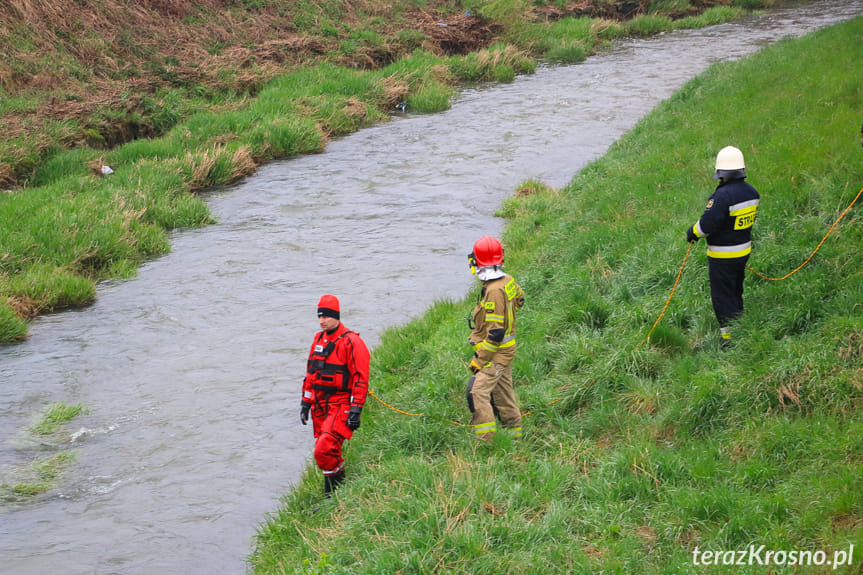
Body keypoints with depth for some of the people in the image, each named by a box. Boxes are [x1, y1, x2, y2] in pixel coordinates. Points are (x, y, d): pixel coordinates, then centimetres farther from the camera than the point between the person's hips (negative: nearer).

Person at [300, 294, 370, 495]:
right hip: (320, 405, 8)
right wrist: (305, 401, 18)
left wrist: (355, 410, -18)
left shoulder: (351, 342, -11)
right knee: (328, 453, 11)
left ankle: (332, 495, -8)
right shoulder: (319, 339, 13)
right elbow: (311, 372, 21)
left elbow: (360, 378, -14)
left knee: (324, 451, -19)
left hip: (341, 405, -8)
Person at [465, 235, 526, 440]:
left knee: (478, 391, -17)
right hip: (505, 351, 10)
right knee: (503, 391, 19)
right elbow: (519, 298, 26)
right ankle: (515, 433, 31)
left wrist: (480, 359, -20)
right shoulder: (508, 281, 2)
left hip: (496, 352, -10)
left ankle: (485, 439, -21)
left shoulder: (494, 291, -26)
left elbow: (496, 332, -25)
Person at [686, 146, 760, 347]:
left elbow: (707, 224, -25)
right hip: (744, 251, 8)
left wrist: (692, 233, -7)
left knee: (722, 297, 3)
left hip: (723, 257, -8)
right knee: (735, 292, 23)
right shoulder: (751, 192, 0)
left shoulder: (723, 196, -26)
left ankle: (730, 337, 7)